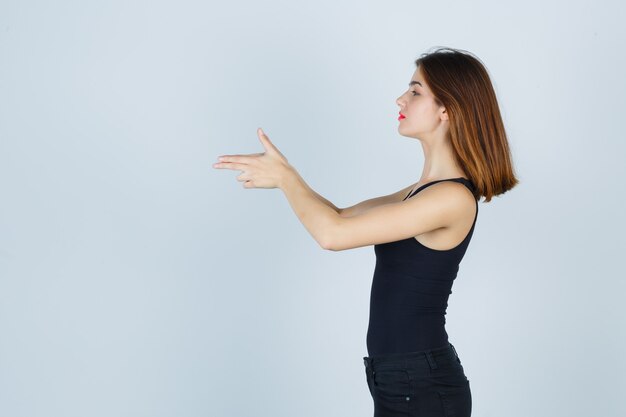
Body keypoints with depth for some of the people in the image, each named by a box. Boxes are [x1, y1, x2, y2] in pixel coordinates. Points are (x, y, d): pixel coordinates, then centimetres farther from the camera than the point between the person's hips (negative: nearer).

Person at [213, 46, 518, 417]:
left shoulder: (453, 198, -20)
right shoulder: (430, 190, 9)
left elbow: (333, 233, -23)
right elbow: (344, 216, 17)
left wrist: (285, 176, -8)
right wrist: (281, 175, 4)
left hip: (421, 386, -9)